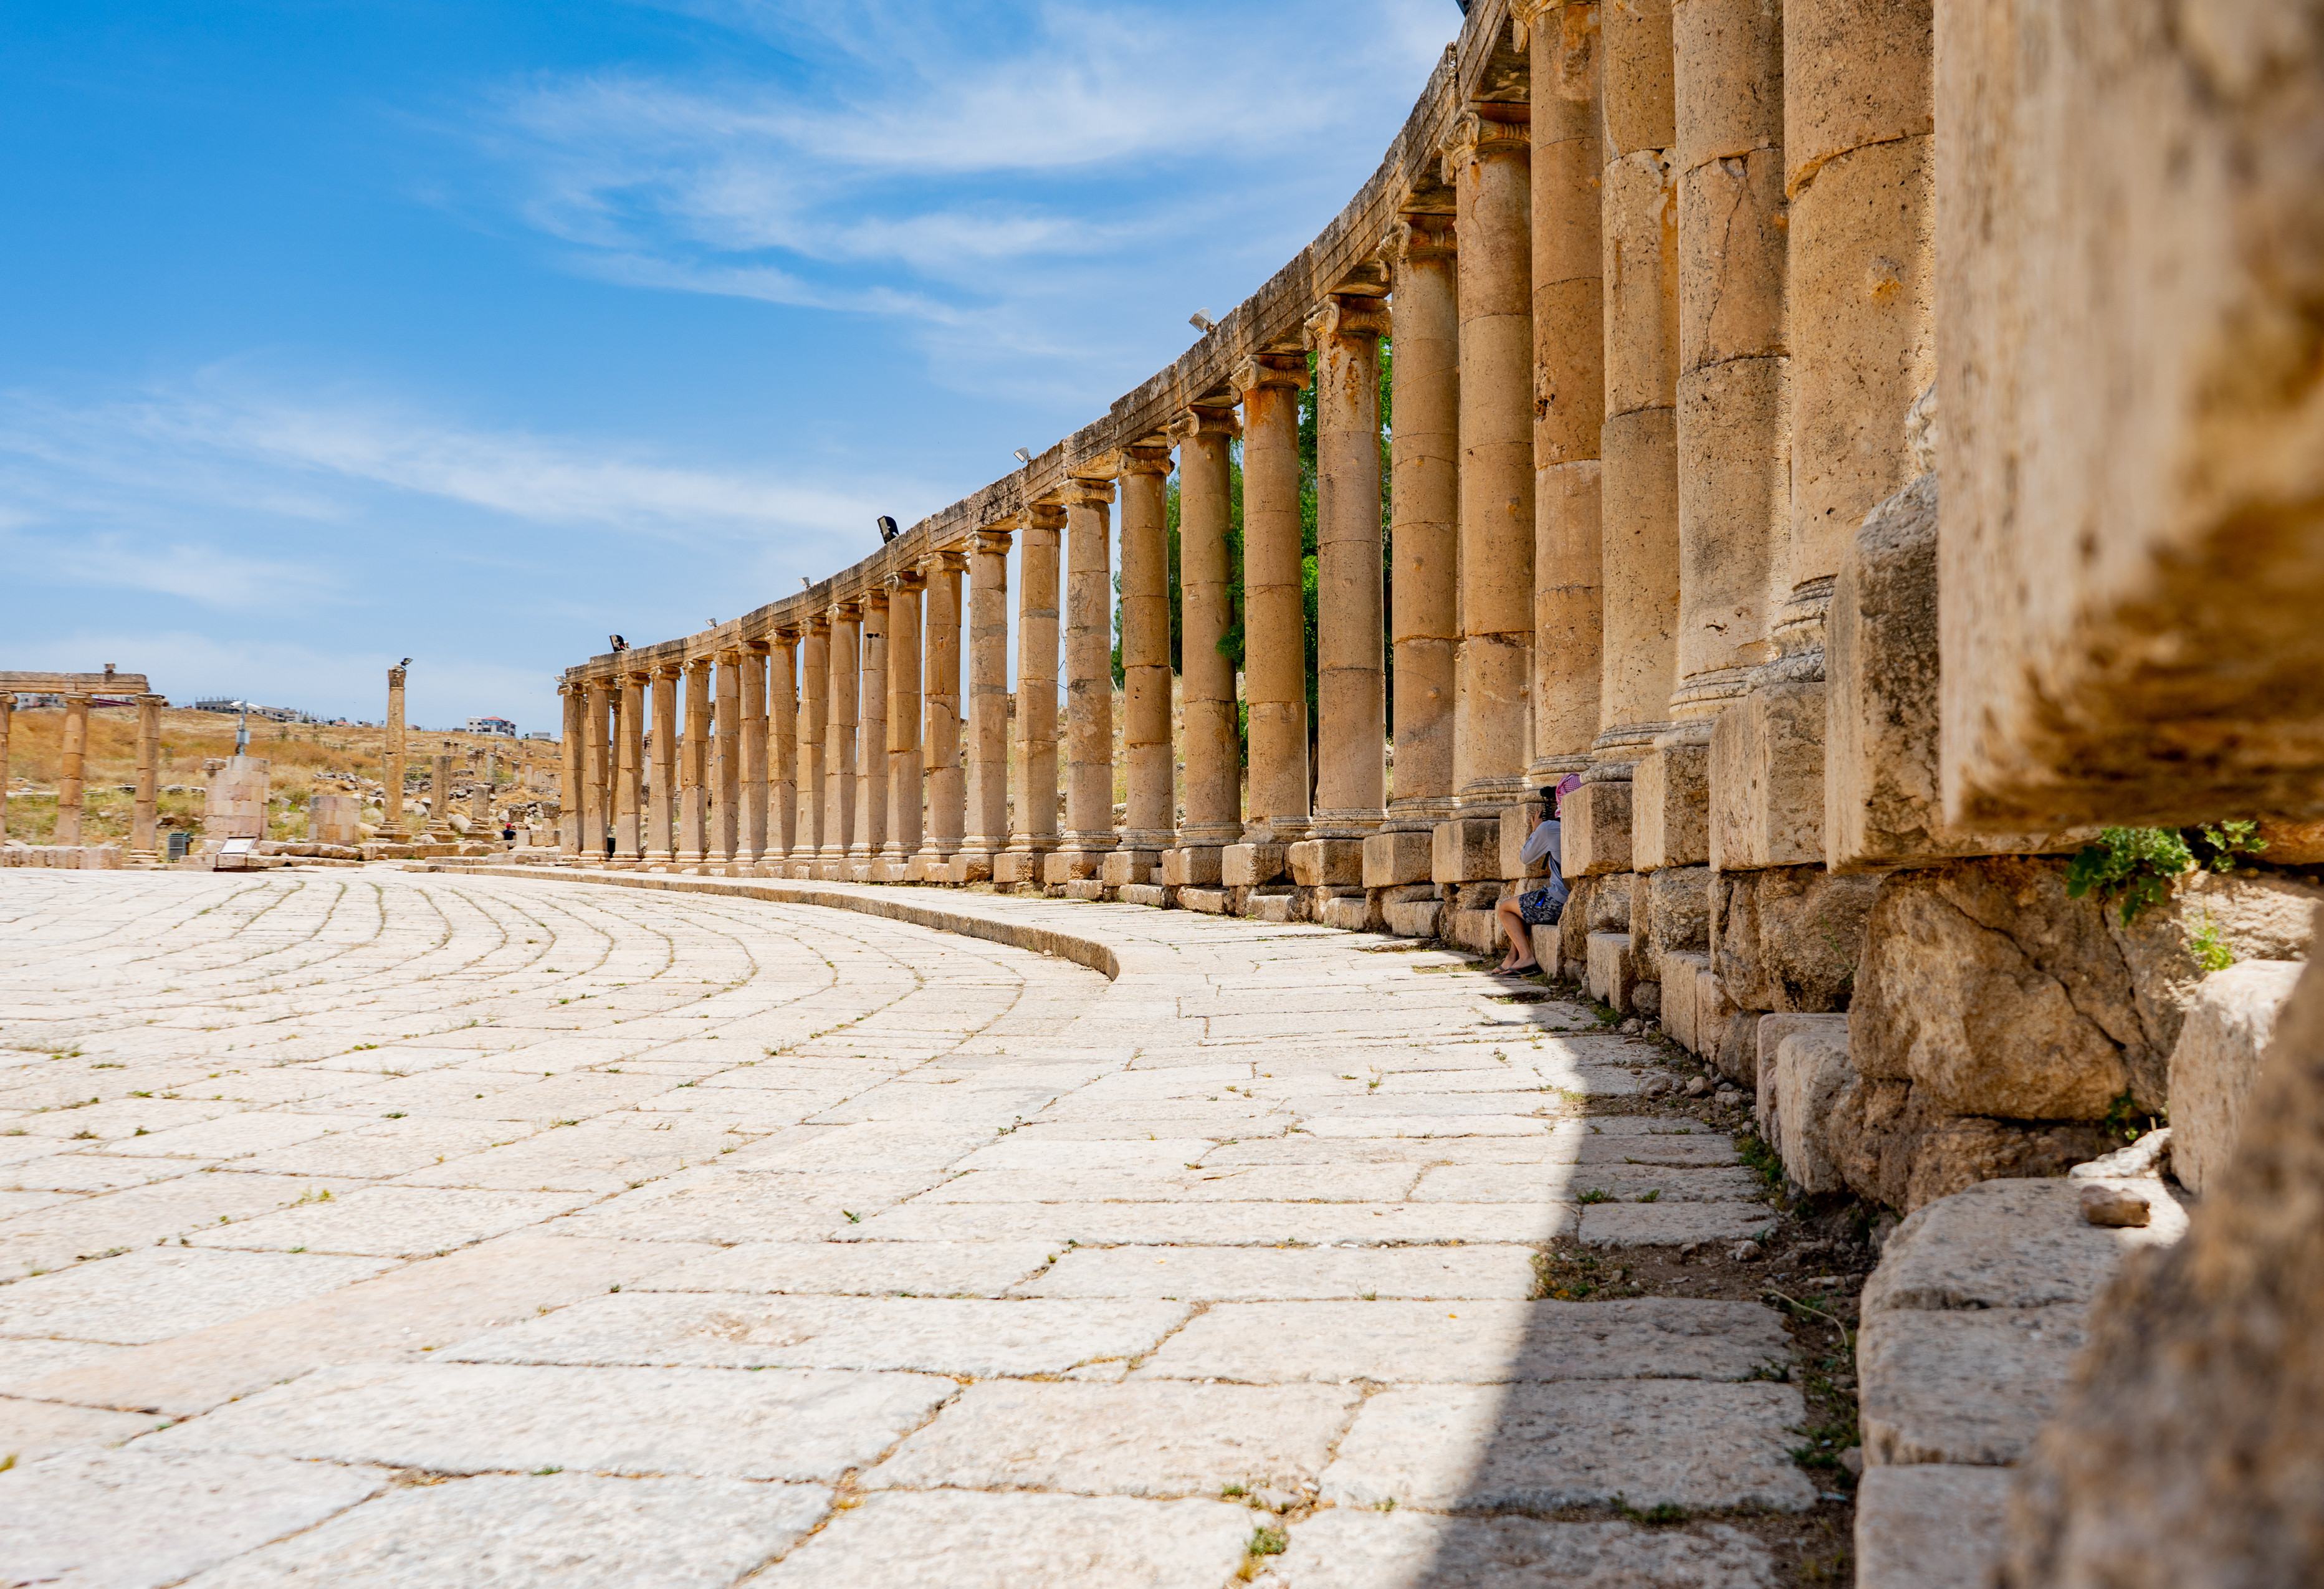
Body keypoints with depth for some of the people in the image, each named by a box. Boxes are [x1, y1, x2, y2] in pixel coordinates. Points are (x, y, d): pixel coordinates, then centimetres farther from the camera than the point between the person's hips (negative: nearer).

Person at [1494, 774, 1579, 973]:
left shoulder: (1549, 828, -11)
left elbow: (1526, 858, 4)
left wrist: (1535, 830, 16)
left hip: (1558, 902, -8)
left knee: (1504, 908, 12)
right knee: (1524, 902, 29)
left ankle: (1526, 956, -4)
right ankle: (1513, 956, 23)